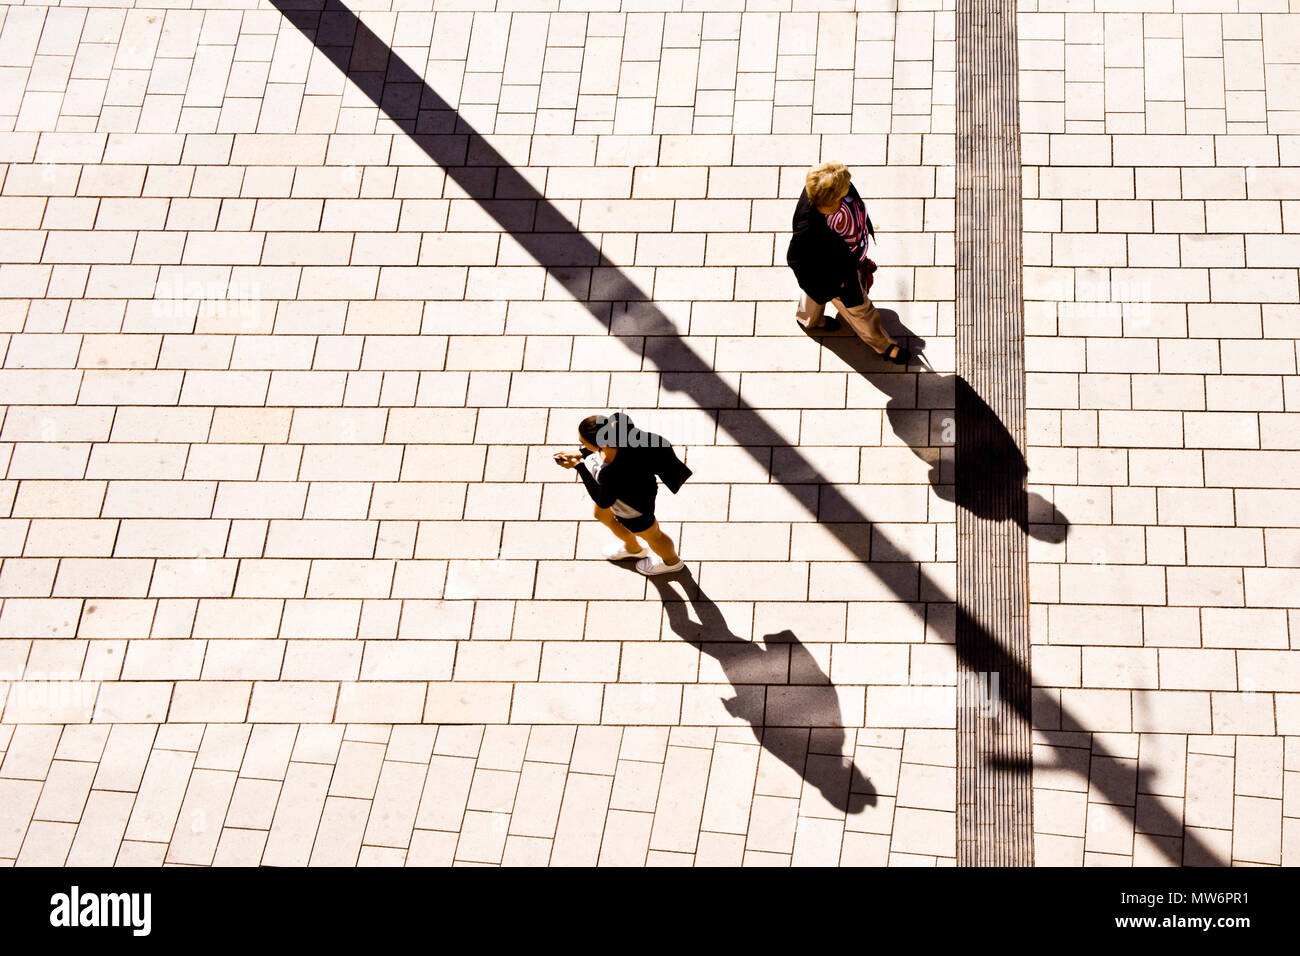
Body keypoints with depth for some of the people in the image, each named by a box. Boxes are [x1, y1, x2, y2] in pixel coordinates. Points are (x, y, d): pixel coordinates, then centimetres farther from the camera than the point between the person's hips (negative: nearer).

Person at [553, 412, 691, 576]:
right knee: (602, 515, 35)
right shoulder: (617, 421, -31)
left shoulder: (613, 476, -48)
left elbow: (603, 501, -24)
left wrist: (578, 465, -22)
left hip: (632, 505, -7)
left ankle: (672, 561, 61)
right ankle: (633, 548, 65)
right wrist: (581, 455, -11)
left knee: (650, 534, 27)